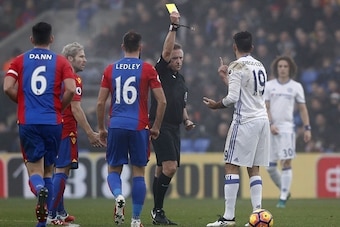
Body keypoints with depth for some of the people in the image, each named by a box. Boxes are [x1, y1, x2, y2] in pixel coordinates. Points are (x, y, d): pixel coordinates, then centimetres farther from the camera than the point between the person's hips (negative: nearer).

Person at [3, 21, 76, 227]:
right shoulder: (61, 62, 3)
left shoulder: (20, 61, 5)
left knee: (35, 169, 0)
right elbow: (71, 89, -10)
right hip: (53, 122, 0)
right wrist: (59, 107, 8)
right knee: (48, 170, 13)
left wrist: (23, 102, 11)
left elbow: (8, 88, -6)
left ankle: (40, 189, -35)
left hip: (28, 122, 0)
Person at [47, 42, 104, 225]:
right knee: (61, 170, -10)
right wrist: (90, 133, -12)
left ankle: (60, 212, 22)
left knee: (60, 170, 16)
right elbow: (76, 109, -16)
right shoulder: (74, 79, -11)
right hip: (67, 129, -9)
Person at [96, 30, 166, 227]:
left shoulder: (111, 69, 5)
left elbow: (100, 103, 5)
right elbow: (162, 101, -4)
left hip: (116, 125, 1)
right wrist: (156, 127, 7)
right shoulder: (147, 69, -1)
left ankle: (119, 196, -18)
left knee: (114, 169, 14)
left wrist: (101, 128, 15)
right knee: (139, 172, 7)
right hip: (139, 127, -1)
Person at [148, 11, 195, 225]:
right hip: (160, 126, -8)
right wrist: (174, 28, -27)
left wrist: (186, 120, 13)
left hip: (174, 129, 8)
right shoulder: (161, 72, -3)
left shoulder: (181, 79, 20)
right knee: (170, 167, -18)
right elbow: (166, 50, -20)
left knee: (163, 170, 9)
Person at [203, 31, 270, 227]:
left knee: (232, 166, -5)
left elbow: (233, 98, -14)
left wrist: (216, 105, 3)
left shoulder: (237, 66, -8)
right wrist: (226, 76, 34)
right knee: (254, 168, 10)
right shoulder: (260, 66, 15)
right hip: (262, 118, 8)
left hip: (245, 121, -8)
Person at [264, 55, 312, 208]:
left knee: (286, 163, -12)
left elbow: (302, 109, 10)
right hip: (271, 128, 2)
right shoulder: (269, 86, 7)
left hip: (287, 127, -2)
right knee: (270, 166, 1)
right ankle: (284, 190, 23)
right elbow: (265, 108, 3)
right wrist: (270, 124, -11)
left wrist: (307, 128, 3)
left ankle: (283, 198, -9)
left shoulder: (296, 87, 7)